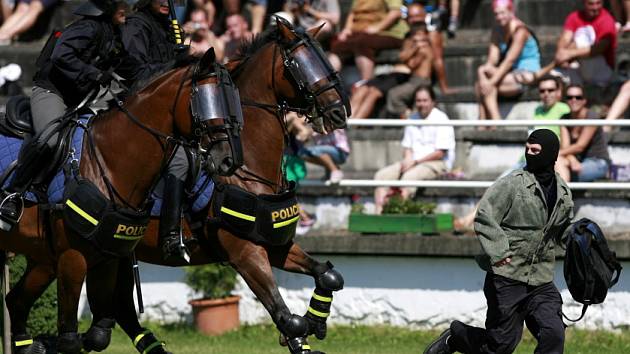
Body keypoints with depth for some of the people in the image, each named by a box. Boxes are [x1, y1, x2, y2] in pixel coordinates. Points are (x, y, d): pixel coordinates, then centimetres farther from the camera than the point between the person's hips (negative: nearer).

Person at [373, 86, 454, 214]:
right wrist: (407, 158, -4)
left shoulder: (440, 119, -6)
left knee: (409, 176, -36)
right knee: (382, 175, -13)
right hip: (413, 162, 7)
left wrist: (415, 161, -13)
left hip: (436, 164, -7)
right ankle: (379, 212, -26)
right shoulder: (413, 119, 17)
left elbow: (440, 153, -11)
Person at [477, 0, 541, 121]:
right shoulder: (497, 31, 9)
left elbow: (510, 60, -21)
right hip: (512, 74, 8)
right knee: (480, 86, -16)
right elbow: (492, 59, 1)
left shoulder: (519, 30, -14)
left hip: (528, 75, -8)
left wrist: (492, 81, -25)